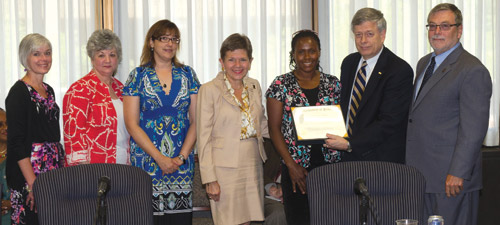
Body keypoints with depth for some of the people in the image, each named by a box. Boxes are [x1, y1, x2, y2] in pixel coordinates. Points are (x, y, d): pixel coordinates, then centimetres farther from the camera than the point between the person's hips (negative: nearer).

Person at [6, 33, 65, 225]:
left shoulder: (48, 90, 14)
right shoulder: (19, 92, -9)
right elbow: (17, 142, -15)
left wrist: (62, 164, 13)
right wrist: (32, 184, -19)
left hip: (54, 169, 8)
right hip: (30, 174, -7)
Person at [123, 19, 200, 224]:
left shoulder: (187, 75, 10)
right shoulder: (138, 76, 3)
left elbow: (195, 120, 6)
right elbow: (132, 124, -3)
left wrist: (181, 157, -6)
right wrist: (160, 158, -10)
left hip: (182, 161, 2)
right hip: (146, 159, -2)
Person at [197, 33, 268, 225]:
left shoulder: (254, 87, 11)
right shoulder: (209, 90, -5)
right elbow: (204, 138, -7)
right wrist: (210, 179, -11)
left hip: (252, 166, 5)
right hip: (225, 170, -5)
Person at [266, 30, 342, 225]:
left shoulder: (333, 84, 9)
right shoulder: (281, 85, 0)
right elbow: (274, 129, -3)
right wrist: (291, 165, -10)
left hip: (330, 165, 2)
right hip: (297, 167, -2)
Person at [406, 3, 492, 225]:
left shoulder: (473, 71, -12)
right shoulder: (424, 64, 15)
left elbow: (473, 130, -17)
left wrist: (458, 173, -20)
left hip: (451, 178, -8)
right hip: (421, 174, 8)